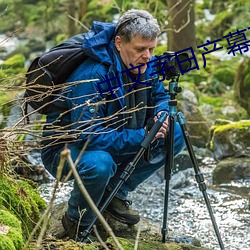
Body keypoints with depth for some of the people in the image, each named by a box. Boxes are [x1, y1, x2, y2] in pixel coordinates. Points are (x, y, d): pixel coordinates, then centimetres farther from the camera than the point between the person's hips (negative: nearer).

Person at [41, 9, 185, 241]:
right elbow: (89, 136, -35)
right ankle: (77, 222, -9)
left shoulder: (144, 66, -7)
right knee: (99, 164, -41)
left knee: (175, 135, -3)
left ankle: (115, 194, 6)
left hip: (114, 143, 8)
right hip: (65, 148, -8)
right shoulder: (91, 76, -32)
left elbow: (160, 96, 11)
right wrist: (142, 137, -35)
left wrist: (161, 114, -14)